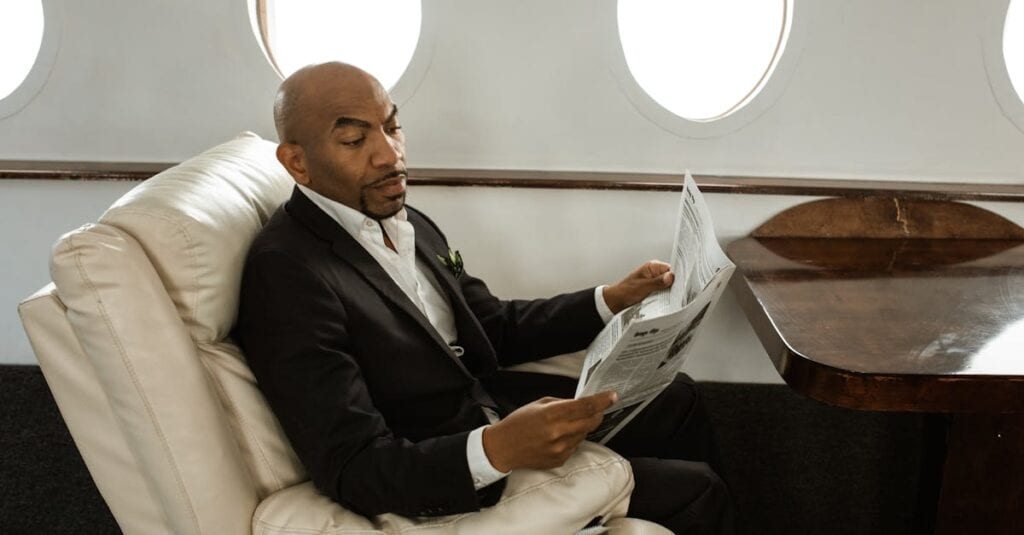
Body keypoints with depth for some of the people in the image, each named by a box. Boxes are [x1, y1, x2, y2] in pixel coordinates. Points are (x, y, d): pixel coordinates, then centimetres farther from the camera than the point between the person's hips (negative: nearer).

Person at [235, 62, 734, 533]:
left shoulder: (406, 223, 3)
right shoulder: (286, 277, -24)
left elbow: (496, 328, 12)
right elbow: (352, 471, -27)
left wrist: (614, 299, 1)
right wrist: (498, 450, -41)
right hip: (445, 489, -8)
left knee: (674, 399, 16)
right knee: (695, 492, -5)